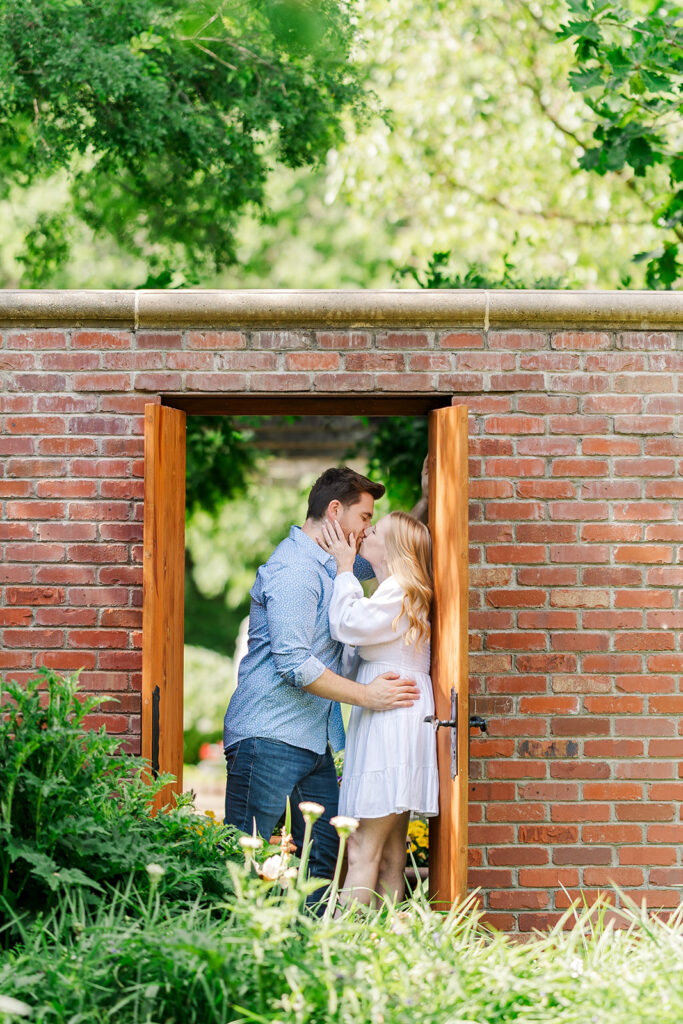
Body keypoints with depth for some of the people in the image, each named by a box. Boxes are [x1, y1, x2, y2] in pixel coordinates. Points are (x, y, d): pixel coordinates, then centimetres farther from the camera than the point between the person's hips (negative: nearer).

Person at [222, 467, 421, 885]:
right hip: (269, 738, -10)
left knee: (327, 857, 6)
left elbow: (380, 560, 39)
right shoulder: (293, 568, -13)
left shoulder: (330, 564, 18)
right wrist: (366, 695, -16)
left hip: (314, 741, 10)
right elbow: (294, 663, -20)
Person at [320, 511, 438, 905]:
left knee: (363, 850, -14)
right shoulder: (407, 592, 20)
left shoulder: (399, 589, -10)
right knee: (390, 854, 8)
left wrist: (345, 566, -7)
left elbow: (348, 624, -17)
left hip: (391, 720, -10)